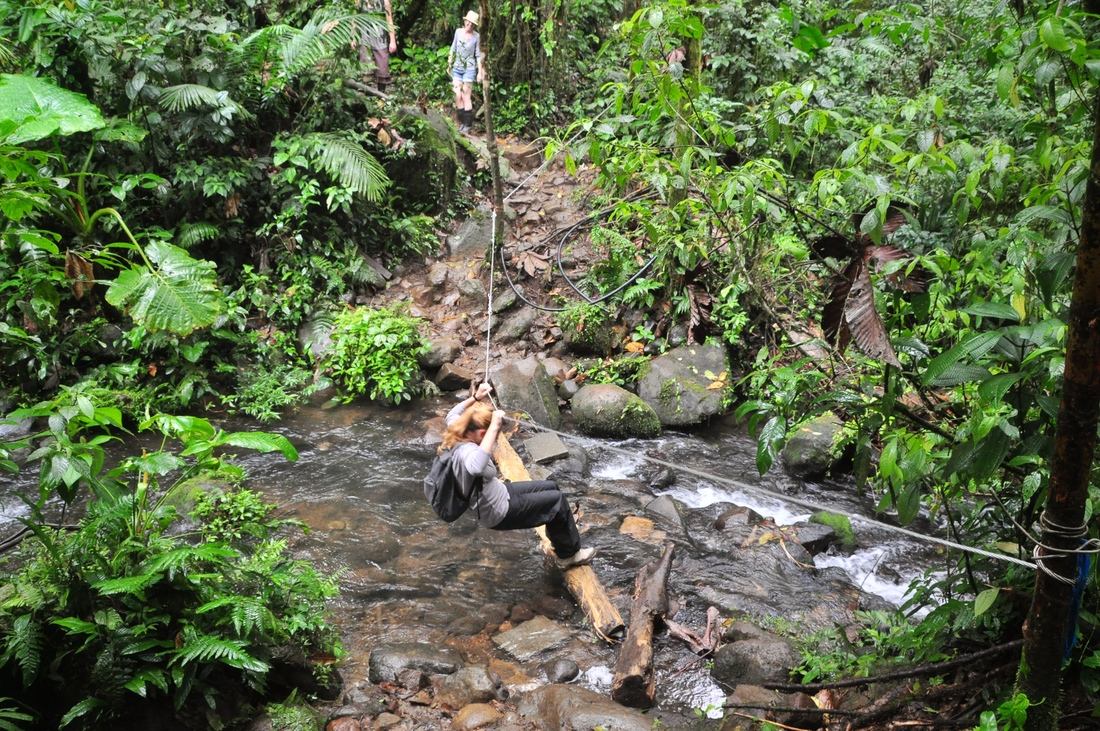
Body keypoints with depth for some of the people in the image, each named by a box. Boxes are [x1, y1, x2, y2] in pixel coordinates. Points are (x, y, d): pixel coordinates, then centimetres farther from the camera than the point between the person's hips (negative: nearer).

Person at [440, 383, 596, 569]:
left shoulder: (458, 435, -10)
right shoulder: (466, 452, -37)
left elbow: (452, 415, 13)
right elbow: (476, 467, -62)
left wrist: (476, 397, 2)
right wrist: (494, 427, -57)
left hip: (499, 492, 10)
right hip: (500, 513, -9)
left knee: (551, 487, 17)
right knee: (558, 500, 1)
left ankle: (560, 543, 35)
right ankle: (569, 554, 21)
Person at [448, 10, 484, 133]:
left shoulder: (476, 36, -8)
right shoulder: (458, 32, 0)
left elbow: (478, 54, -2)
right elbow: (453, 49, 11)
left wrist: (480, 71, -3)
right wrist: (449, 64, 12)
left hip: (469, 68, -3)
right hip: (457, 67, 3)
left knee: (466, 96, -4)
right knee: (458, 95, -2)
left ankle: (468, 124, 3)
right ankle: (461, 122, 7)